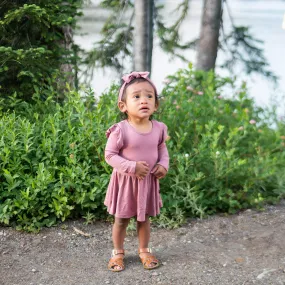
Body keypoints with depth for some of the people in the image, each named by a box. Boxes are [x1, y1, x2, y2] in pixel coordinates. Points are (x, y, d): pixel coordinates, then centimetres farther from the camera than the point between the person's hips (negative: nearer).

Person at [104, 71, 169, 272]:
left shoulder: (159, 129, -6)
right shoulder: (120, 130, -21)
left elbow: (162, 150, 9)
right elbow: (110, 155, -16)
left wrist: (164, 165, -9)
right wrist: (132, 167, -24)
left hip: (149, 181, 3)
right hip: (126, 181, -3)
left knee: (144, 218, 18)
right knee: (121, 219, 12)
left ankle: (144, 250, 36)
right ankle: (118, 252, 31)